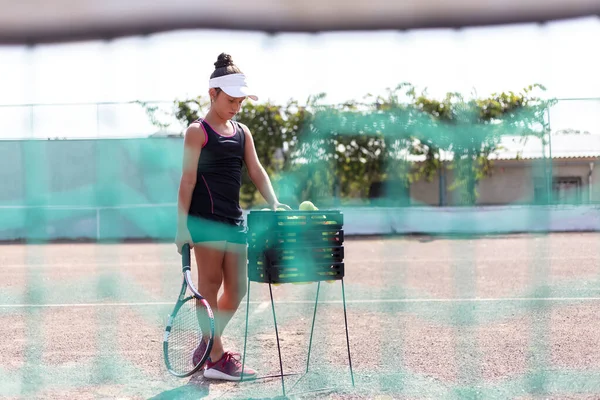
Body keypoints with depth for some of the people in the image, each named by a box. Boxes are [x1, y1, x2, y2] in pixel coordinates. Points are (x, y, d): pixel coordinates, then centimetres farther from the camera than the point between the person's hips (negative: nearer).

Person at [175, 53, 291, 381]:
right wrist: (182, 225, -13)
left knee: (236, 289, 8)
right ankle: (217, 359, 3)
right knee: (210, 287, -2)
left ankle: (205, 348, 23)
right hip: (206, 219, -7)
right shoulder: (197, 131, -4)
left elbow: (256, 171, 7)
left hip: (234, 219, 7)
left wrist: (274, 203, -10)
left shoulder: (242, 132, 14)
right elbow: (188, 179, -8)